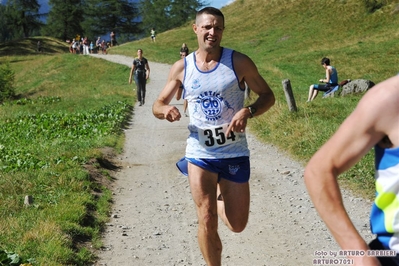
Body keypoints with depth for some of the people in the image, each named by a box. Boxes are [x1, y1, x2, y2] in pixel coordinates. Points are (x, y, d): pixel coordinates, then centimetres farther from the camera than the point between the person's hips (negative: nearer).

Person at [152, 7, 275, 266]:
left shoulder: (239, 62, -7)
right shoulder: (181, 67, -2)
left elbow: (268, 95, 0)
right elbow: (158, 104, 8)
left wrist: (248, 112, -21)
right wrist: (165, 110, -17)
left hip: (235, 154, 0)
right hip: (200, 154, 0)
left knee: (237, 225, 9)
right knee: (207, 222, -3)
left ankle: (220, 195, 43)